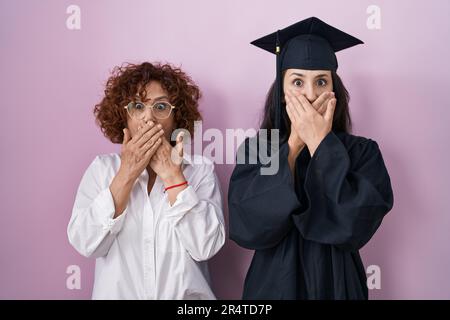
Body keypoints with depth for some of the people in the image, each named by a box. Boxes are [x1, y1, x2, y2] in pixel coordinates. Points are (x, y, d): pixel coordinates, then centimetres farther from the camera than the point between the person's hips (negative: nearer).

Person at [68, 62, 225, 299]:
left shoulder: (200, 170, -1)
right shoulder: (102, 167, 2)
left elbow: (205, 247, -12)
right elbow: (84, 243, -9)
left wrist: (172, 175, -14)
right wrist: (127, 173, -13)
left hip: (184, 295, 0)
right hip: (117, 294, 1)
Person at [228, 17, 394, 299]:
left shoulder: (362, 152, -9)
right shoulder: (255, 149, -8)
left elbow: (355, 226, -23)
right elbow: (247, 229, -21)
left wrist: (320, 143, -20)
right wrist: (294, 144, -21)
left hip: (337, 285, 0)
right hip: (274, 284, 0)